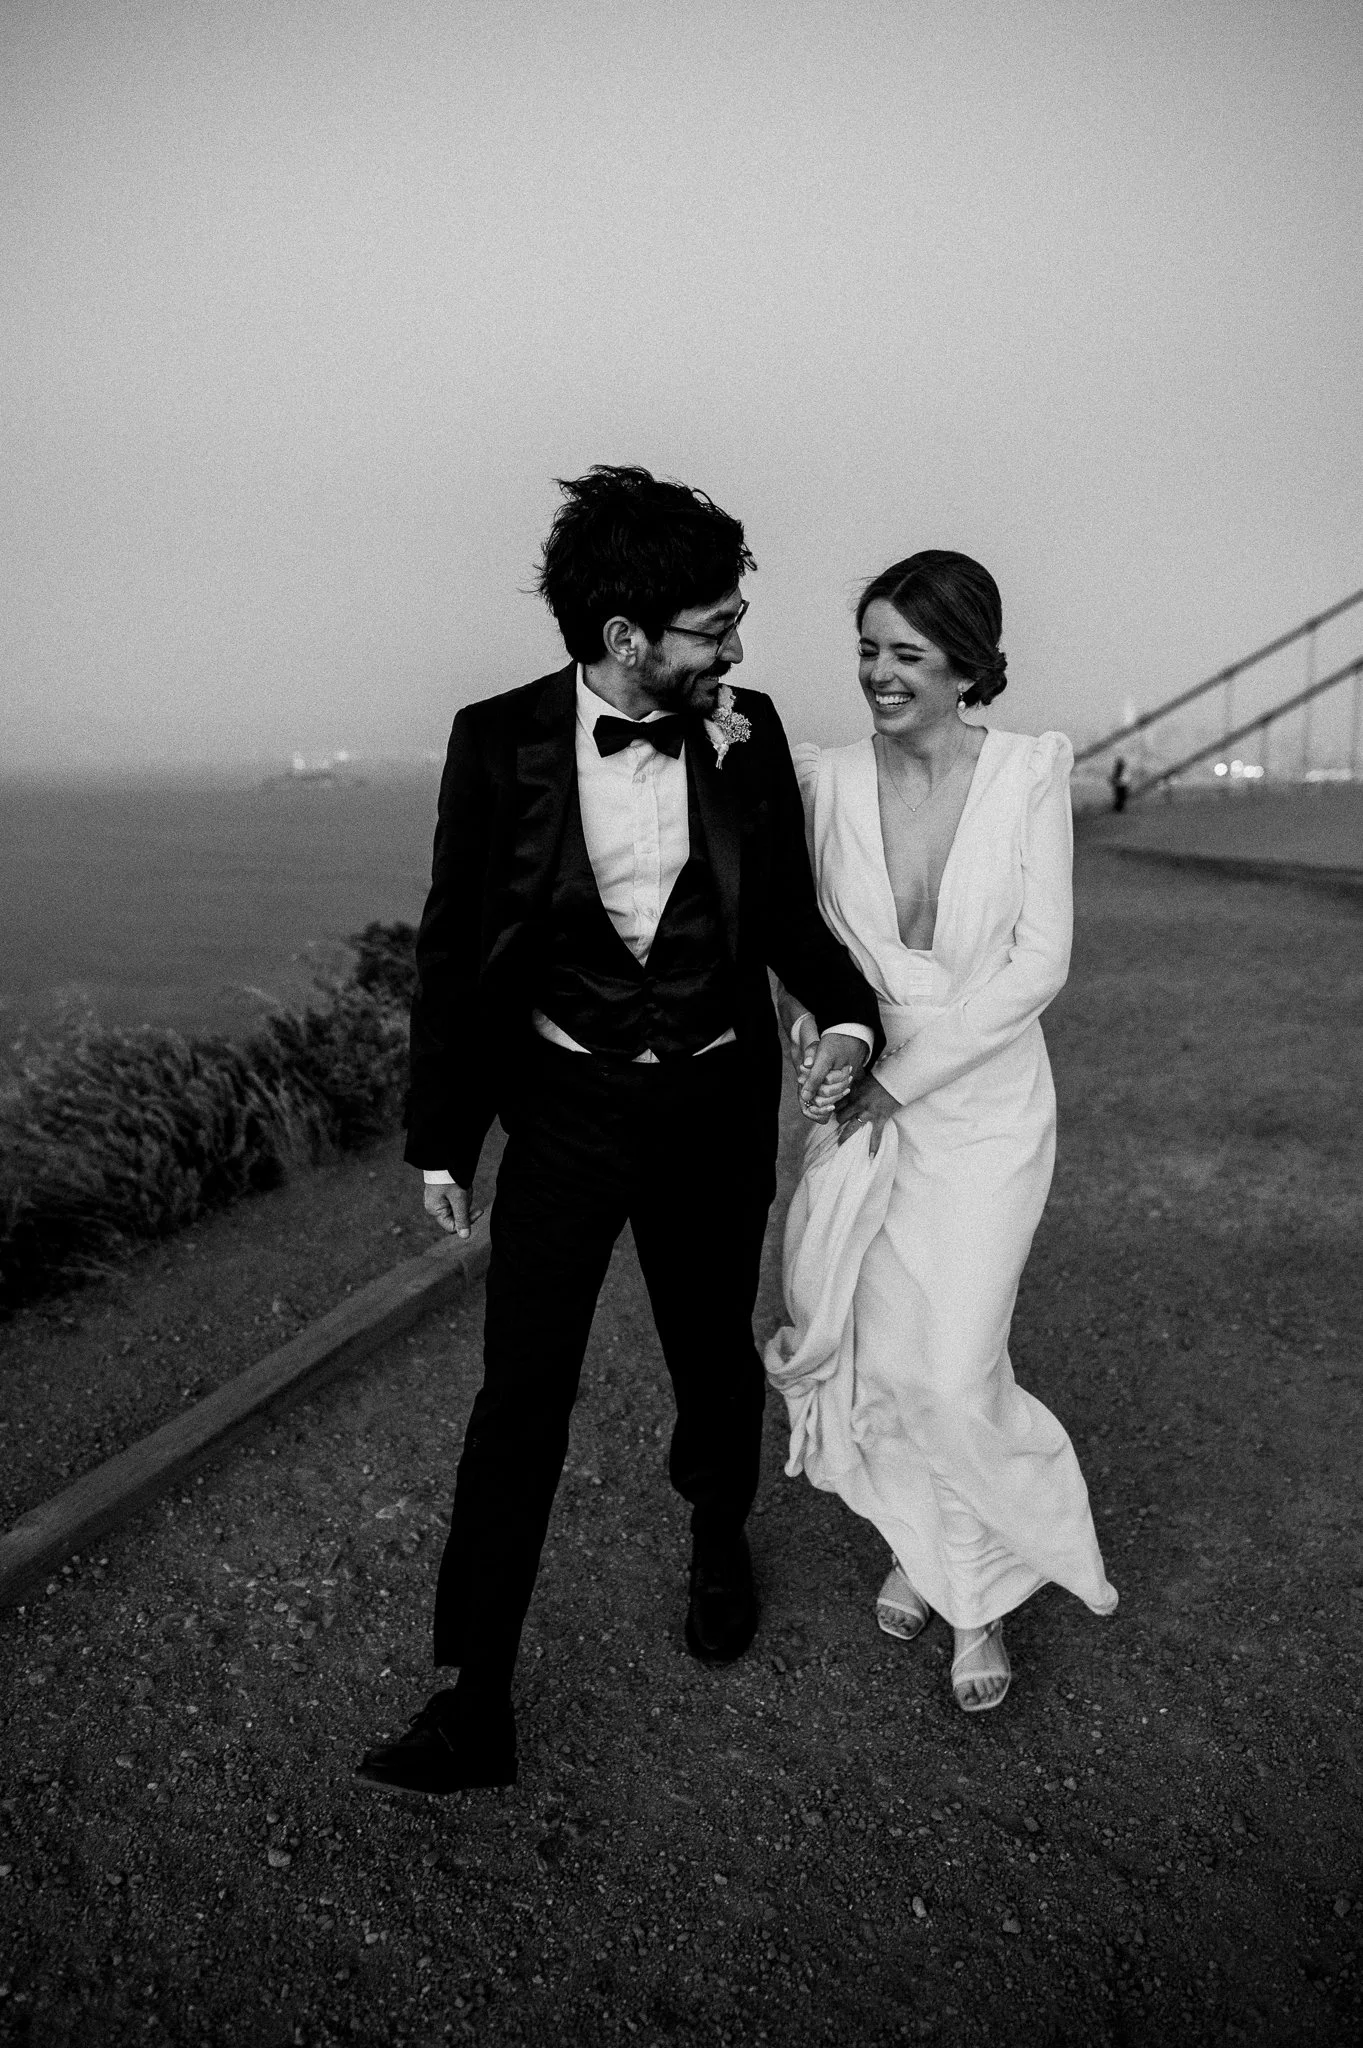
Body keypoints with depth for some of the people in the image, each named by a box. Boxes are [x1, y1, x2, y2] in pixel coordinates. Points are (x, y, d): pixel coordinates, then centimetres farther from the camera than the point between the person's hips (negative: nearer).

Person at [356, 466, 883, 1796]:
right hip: (565, 1101, -1)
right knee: (519, 1396, 0)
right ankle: (476, 1702, 15)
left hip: (715, 1103, 2)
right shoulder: (500, 740, -11)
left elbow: (787, 912, 6)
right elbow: (453, 945, -4)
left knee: (714, 1359, 19)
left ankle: (719, 1545, 50)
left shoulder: (748, 733, -5)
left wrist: (846, 1013, -13)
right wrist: (439, 1137, -2)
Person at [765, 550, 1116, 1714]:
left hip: (984, 1107, -2)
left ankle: (979, 1596, 25)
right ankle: (923, 1547, 38)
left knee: (955, 1371, -3)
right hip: (864, 1105, 2)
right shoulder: (826, 780, -3)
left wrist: (903, 1078, -13)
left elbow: (1040, 962, -12)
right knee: (879, 1356, 9)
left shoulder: (1030, 773, -8)